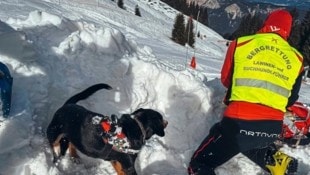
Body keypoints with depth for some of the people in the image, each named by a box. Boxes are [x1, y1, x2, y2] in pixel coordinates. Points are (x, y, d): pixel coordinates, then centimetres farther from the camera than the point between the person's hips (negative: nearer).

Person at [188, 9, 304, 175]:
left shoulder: (240, 43, 1)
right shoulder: (296, 58, 8)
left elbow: (225, 80, 13)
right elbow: (291, 100, 16)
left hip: (239, 123, -4)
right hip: (273, 129, 5)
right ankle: (276, 160, 15)